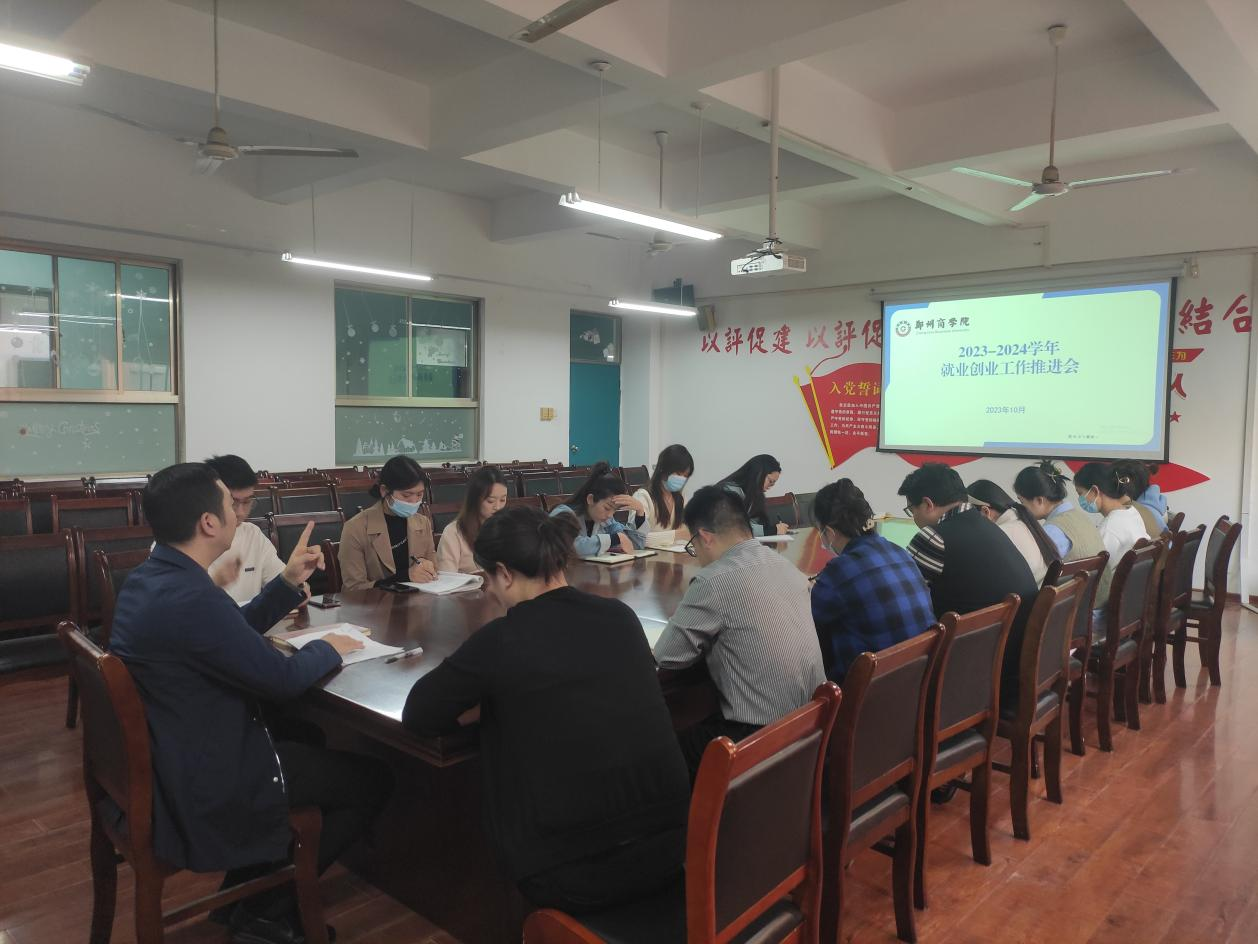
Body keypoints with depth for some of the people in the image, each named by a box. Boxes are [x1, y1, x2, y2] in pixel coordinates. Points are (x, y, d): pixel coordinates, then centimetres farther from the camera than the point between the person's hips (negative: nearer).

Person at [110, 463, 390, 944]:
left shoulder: (148, 577, 2)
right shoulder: (192, 598, -31)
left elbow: (235, 631, 15)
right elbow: (283, 678, -22)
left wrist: (288, 582, 9)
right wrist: (326, 647, -2)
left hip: (162, 759, 10)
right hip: (202, 783, -10)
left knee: (306, 737, 29)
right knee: (370, 780, 1)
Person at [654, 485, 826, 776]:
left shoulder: (714, 581, -19)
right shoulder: (785, 563, 5)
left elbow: (666, 656, -12)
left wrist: (705, 641, 6)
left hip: (761, 737, -8)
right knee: (701, 724, 26)